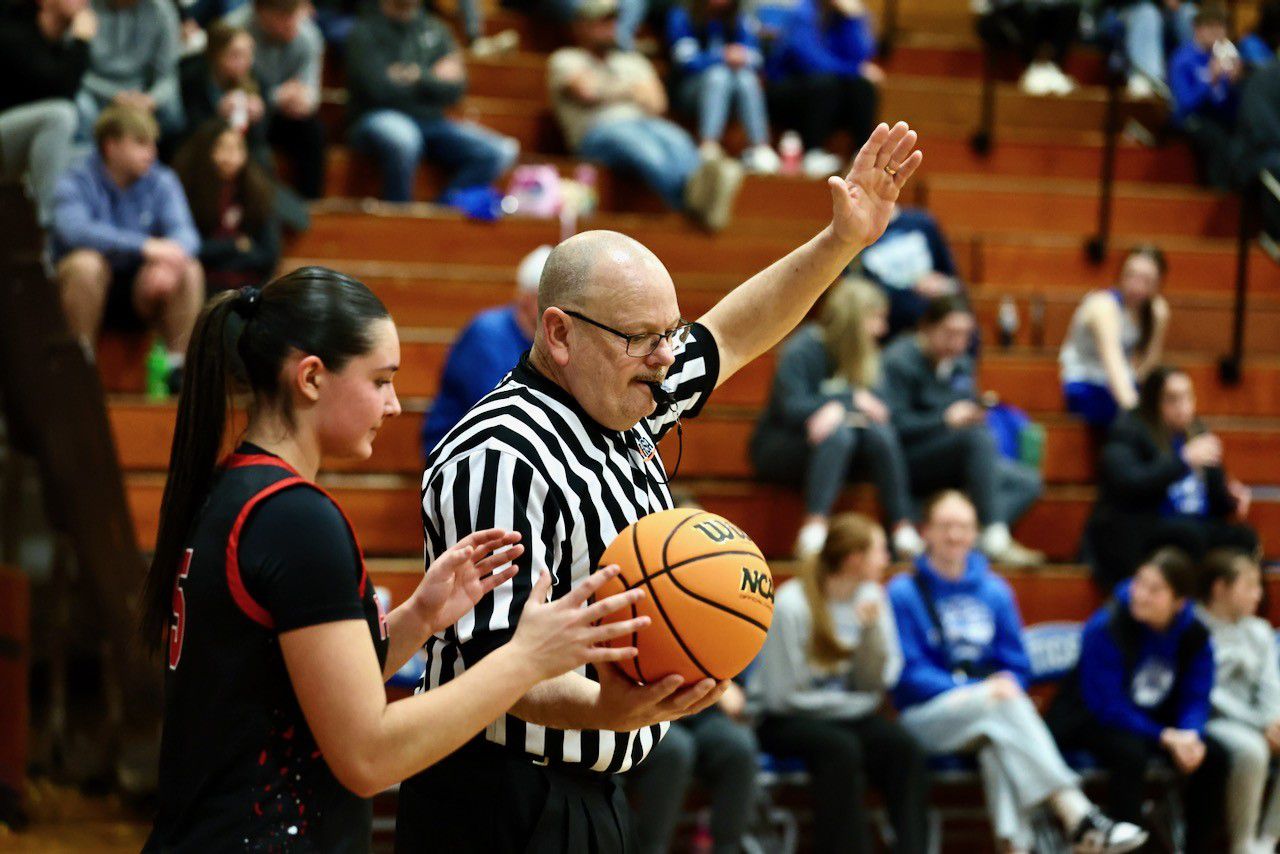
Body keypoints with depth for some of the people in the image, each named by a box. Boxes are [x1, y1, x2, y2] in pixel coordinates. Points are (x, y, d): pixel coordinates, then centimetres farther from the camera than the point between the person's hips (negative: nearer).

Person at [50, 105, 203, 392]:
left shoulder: (161, 182, -1)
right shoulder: (75, 182, -12)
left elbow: (185, 233, -14)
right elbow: (75, 229, -32)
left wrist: (168, 263, -39)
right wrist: (145, 247, -42)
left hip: (138, 292, 3)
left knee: (190, 270, -23)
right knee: (86, 262, -35)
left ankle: (179, 365, -16)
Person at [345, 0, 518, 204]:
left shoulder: (435, 29, 14)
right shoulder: (364, 32, -1)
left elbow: (454, 91, 4)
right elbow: (380, 90, -15)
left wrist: (418, 77, -12)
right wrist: (432, 80, -5)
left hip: (430, 121, 5)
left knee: (501, 152, -16)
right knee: (402, 138, -42)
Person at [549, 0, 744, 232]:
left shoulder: (632, 61, 35)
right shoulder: (565, 59, 22)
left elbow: (657, 104, 17)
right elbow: (586, 91, 0)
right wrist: (632, 90, 14)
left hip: (646, 123, 5)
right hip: (599, 129, -5)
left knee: (676, 138, -34)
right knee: (640, 144, -41)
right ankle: (691, 197, -72)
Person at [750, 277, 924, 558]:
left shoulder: (866, 356, 5)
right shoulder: (801, 351, -14)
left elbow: (880, 408, -5)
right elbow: (791, 409, -23)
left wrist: (838, 410, -26)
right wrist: (852, 401, -23)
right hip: (778, 448, -5)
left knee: (881, 432, -23)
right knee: (839, 434, -35)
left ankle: (903, 526, -26)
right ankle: (814, 526, -47)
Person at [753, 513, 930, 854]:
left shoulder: (871, 596, 2)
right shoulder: (792, 605, -15)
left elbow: (875, 682, 1)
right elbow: (784, 696, -12)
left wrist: (871, 631, -15)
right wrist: (853, 703, -8)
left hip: (849, 713, 5)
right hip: (787, 722, -5)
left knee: (904, 747, -24)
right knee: (841, 748, -35)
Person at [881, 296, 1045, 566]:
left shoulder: (962, 364, 16)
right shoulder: (899, 361, -8)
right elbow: (896, 424, -17)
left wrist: (975, 413, 0)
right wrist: (946, 420, -25)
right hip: (908, 462, -8)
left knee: (1028, 482, -9)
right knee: (979, 437, -33)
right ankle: (995, 538, -36)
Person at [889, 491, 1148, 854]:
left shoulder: (994, 590, 13)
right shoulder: (904, 593, 0)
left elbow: (1016, 664, 12)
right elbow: (908, 672, -7)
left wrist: (1007, 684, -13)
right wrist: (971, 692, -20)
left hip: (989, 712, 3)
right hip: (927, 715, -3)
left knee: (998, 740, -35)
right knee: (1004, 705, -34)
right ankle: (1078, 817, -43)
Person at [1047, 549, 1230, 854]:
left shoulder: (1195, 635, -7)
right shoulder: (1105, 628, -22)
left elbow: (1195, 699, -4)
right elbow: (1107, 706, -22)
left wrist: (1190, 735, -27)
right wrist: (1165, 737, -29)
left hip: (1151, 721, 5)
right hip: (1089, 721, -5)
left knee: (1213, 755, -16)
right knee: (1130, 753, -36)